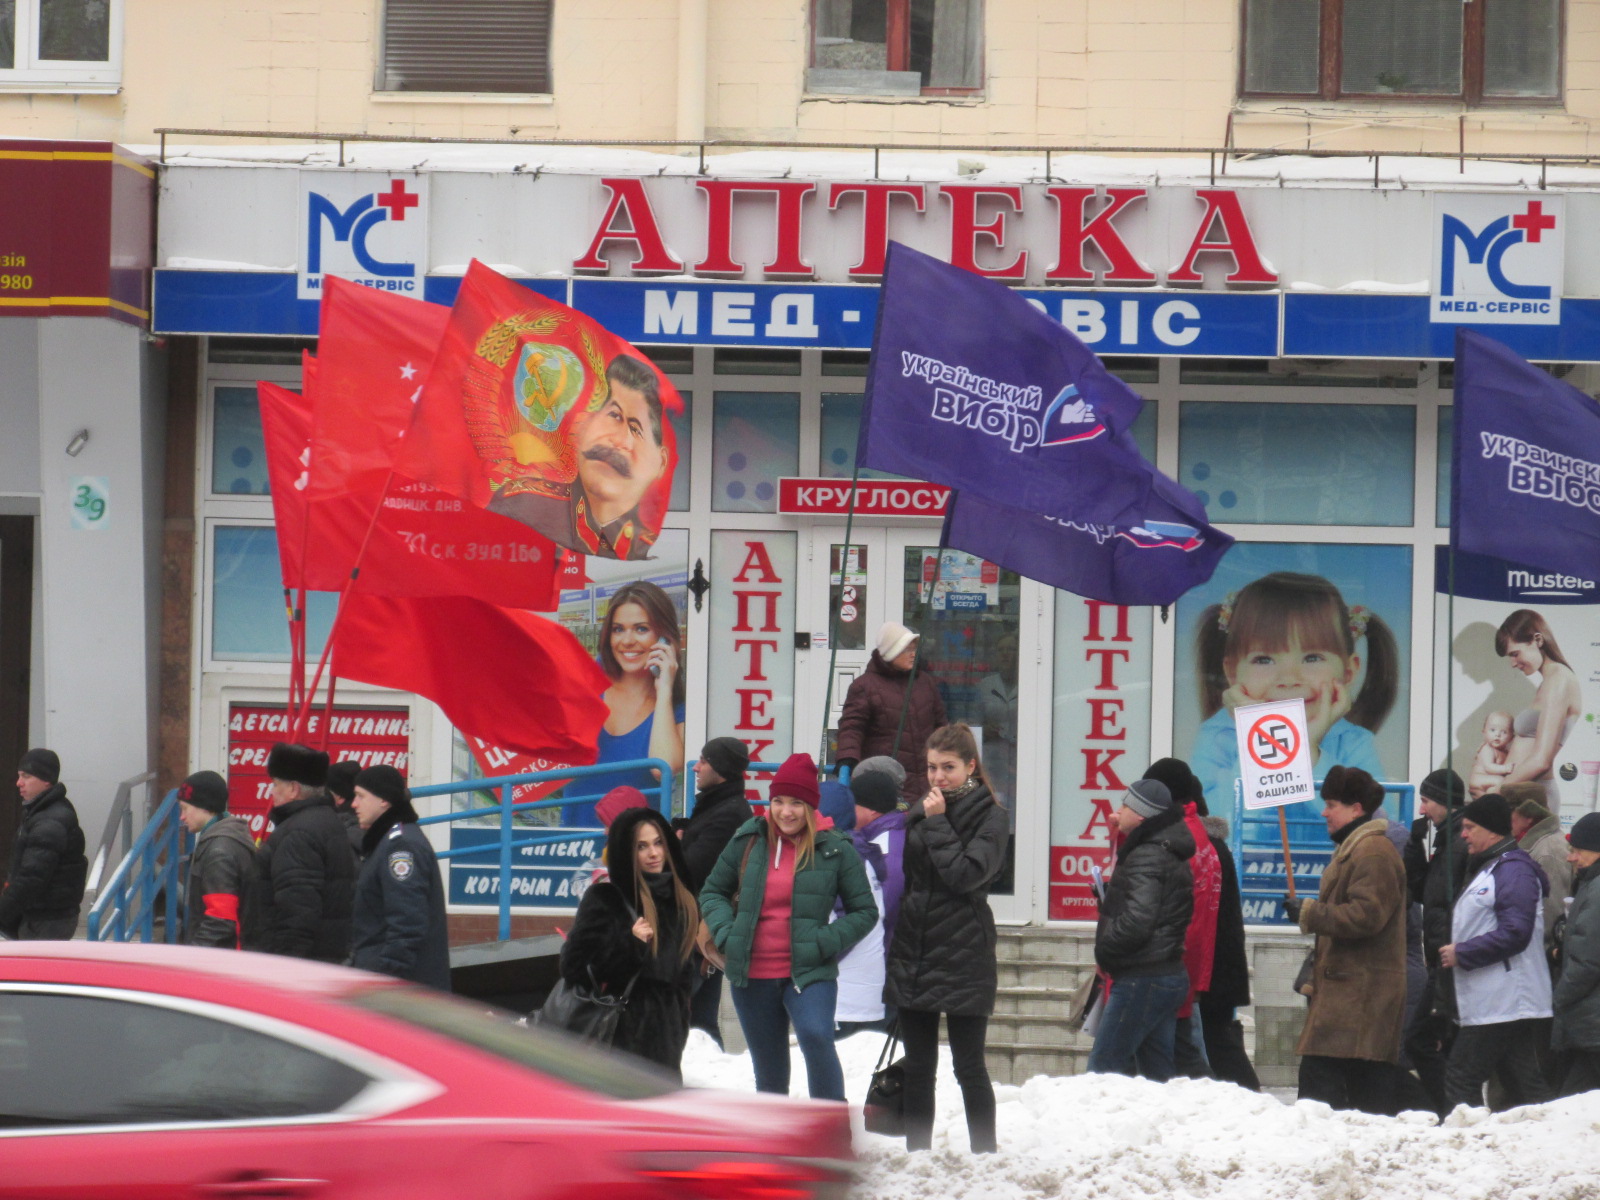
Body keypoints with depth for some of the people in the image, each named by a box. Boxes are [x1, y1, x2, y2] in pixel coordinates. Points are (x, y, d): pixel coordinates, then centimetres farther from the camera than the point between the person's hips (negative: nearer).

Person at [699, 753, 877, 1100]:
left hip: (809, 973, -3)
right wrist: (725, 932, -2)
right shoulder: (748, 842, 4)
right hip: (752, 977, 3)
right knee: (768, 1071, 12)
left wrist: (827, 942, -12)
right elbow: (712, 892, 16)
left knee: (816, 1038, -29)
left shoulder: (834, 850, -2)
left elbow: (865, 910, 3)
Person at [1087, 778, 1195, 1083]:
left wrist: (1104, 951, -9)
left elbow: (1136, 921, -24)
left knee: (1104, 1065, -9)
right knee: (1157, 1072, 11)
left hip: (1142, 978, -10)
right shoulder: (1171, 855, 17)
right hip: (1170, 975, 10)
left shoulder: (1145, 857, -15)